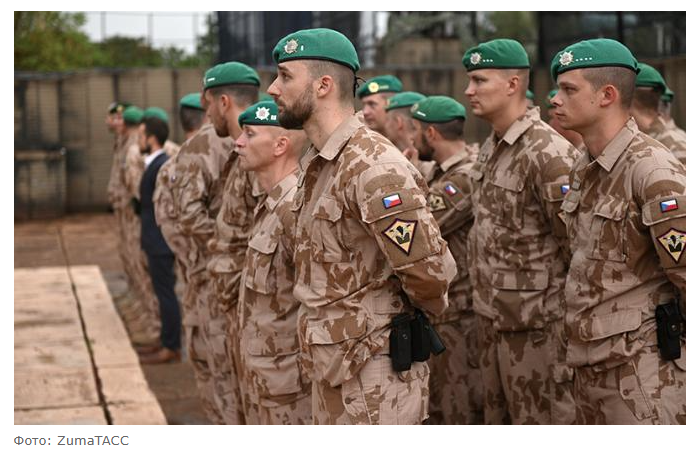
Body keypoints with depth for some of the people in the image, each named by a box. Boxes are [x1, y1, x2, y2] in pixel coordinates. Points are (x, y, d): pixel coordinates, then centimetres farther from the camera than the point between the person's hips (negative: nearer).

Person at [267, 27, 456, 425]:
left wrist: (421, 309, -6)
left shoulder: (373, 166, -22)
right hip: (332, 364, 10)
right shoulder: (317, 163, 10)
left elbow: (430, 269, -26)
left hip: (373, 375, -9)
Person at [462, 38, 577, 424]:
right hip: (491, 314, 9)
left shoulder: (549, 154, -19)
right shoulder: (491, 146, 10)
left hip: (533, 321, -9)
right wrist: (483, 298, 17)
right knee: (497, 414, 19)